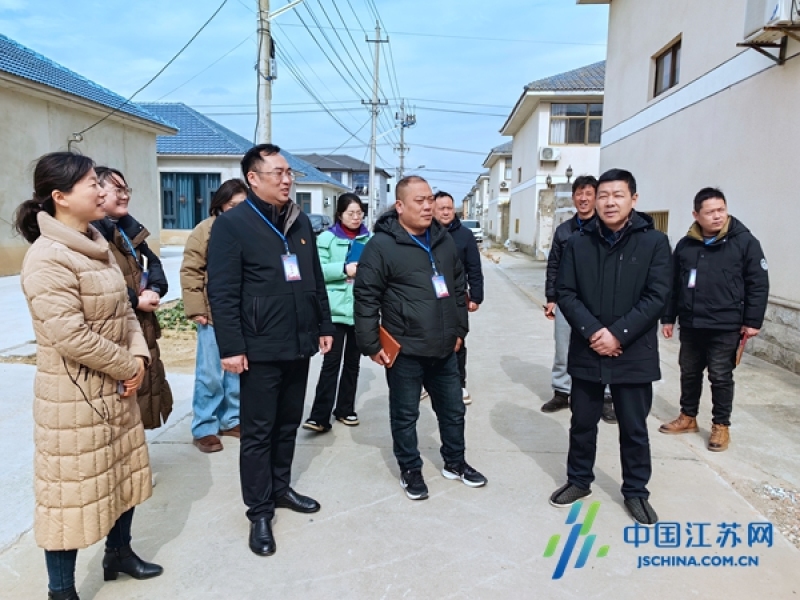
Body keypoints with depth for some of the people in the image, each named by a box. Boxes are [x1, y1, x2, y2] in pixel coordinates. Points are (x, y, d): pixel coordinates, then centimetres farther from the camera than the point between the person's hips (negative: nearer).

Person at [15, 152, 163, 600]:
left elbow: (124, 309, 10)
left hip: (116, 389, 9)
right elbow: (70, 337, -26)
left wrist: (139, 355, -5)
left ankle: (119, 552, 43)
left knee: (124, 473, 22)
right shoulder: (48, 258, -21)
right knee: (73, 491, 5)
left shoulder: (97, 246, 8)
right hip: (74, 398, -9)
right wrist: (128, 367, -15)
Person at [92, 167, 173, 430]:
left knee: (146, 387, 17)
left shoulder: (128, 227, 14)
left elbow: (152, 262, 15)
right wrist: (135, 301, -16)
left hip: (142, 330, 9)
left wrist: (155, 290, -5)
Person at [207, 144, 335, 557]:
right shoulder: (232, 224, -9)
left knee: (288, 424, 18)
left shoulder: (301, 222, 11)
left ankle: (281, 489, 36)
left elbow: (316, 280, 16)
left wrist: (324, 326, 13)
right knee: (258, 432, 5)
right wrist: (231, 347, -17)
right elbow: (222, 292, -13)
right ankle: (259, 512, 19)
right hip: (260, 349, -6)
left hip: (299, 344, 6)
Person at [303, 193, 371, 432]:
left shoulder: (370, 239, 8)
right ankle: (320, 416, -3)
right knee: (331, 361, -7)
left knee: (353, 361, 13)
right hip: (336, 308, -4)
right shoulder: (327, 238, -1)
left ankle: (345, 409, 26)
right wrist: (344, 269, -19)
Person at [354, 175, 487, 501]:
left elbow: (459, 287, 16)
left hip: (444, 348, 6)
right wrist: (371, 344, -13)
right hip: (404, 350, -6)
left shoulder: (444, 240, 7)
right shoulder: (382, 245, -13)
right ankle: (410, 470, 30)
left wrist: (459, 328, 16)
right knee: (405, 414, 10)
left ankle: (455, 463, 38)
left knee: (453, 410, 18)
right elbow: (366, 298, -12)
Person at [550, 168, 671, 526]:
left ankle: (636, 491, 30)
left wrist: (618, 334, -17)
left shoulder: (654, 242, -4)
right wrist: (592, 331, -15)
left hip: (634, 355, -2)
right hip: (586, 353, 2)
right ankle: (579, 480, 34)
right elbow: (565, 293, -2)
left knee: (634, 429, 11)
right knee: (582, 423, 15)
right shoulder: (578, 244, 2)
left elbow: (656, 297, -10)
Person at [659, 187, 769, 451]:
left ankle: (721, 425, 22)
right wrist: (668, 318, 9)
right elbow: (673, 285, 10)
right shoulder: (685, 245, 4)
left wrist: (752, 321, -9)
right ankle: (688, 417, 32)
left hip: (726, 326, -4)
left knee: (721, 377, 5)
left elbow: (758, 285, -6)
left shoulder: (745, 242, -6)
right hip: (690, 325, 4)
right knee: (689, 372, 15)